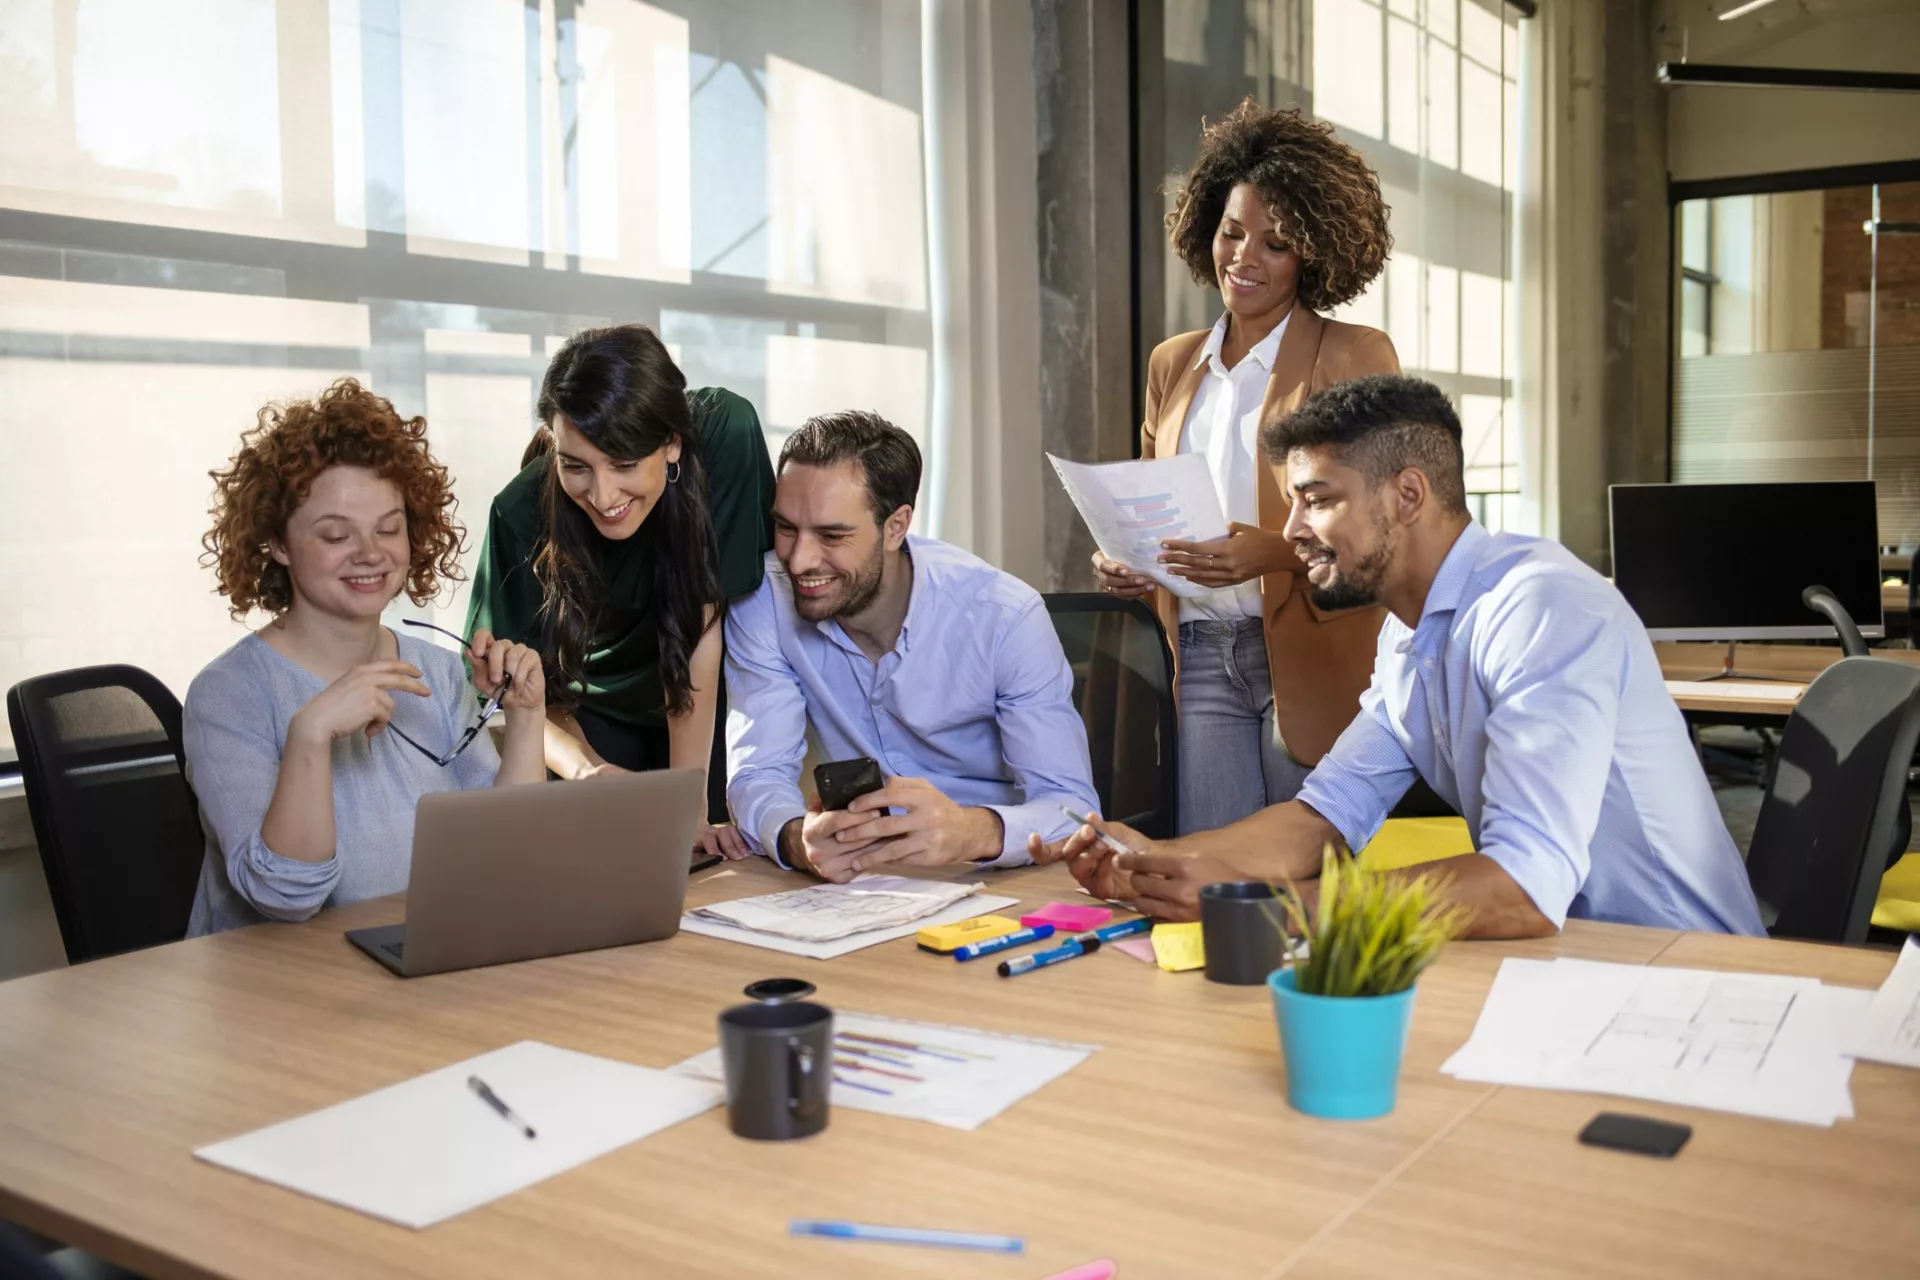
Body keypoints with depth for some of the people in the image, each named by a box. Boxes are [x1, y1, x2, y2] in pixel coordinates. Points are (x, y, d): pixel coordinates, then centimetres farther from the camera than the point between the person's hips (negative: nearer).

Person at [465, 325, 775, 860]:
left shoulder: (726, 433, -31)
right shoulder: (523, 512, -28)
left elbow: (699, 630, -27)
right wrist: (583, 768, -41)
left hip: (708, 710, 0)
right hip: (589, 712, 0)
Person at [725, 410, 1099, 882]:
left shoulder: (1006, 617, -17)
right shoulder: (763, 600, -10)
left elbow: (1071, 806, -21)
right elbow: (758, 772, -10)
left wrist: (974, 832, -43)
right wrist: (798, 840, -34)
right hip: (858, 877, 1)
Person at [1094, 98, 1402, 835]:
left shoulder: (1356, 357, 1)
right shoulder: (1171, 365, 16)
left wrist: (1274, 553, -22)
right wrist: (1123, 562, 0)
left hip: (1312, 658, -3)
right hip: (1201, 655, 4)